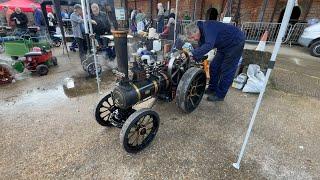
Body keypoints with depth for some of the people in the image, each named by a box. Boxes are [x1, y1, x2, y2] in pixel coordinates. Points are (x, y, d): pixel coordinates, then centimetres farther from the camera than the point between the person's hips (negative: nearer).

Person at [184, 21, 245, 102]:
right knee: (214, 66, 8)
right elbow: (201, 48, 2)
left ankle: (220, 95, 5)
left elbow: (208, 45, -45)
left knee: (227, 70, -5)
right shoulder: (201, 33, -2)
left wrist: (193, 54, -47)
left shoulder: (207, 27, -30)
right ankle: (212, 89, 22)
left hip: (236, 42, -9)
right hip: (224, 45, 9)